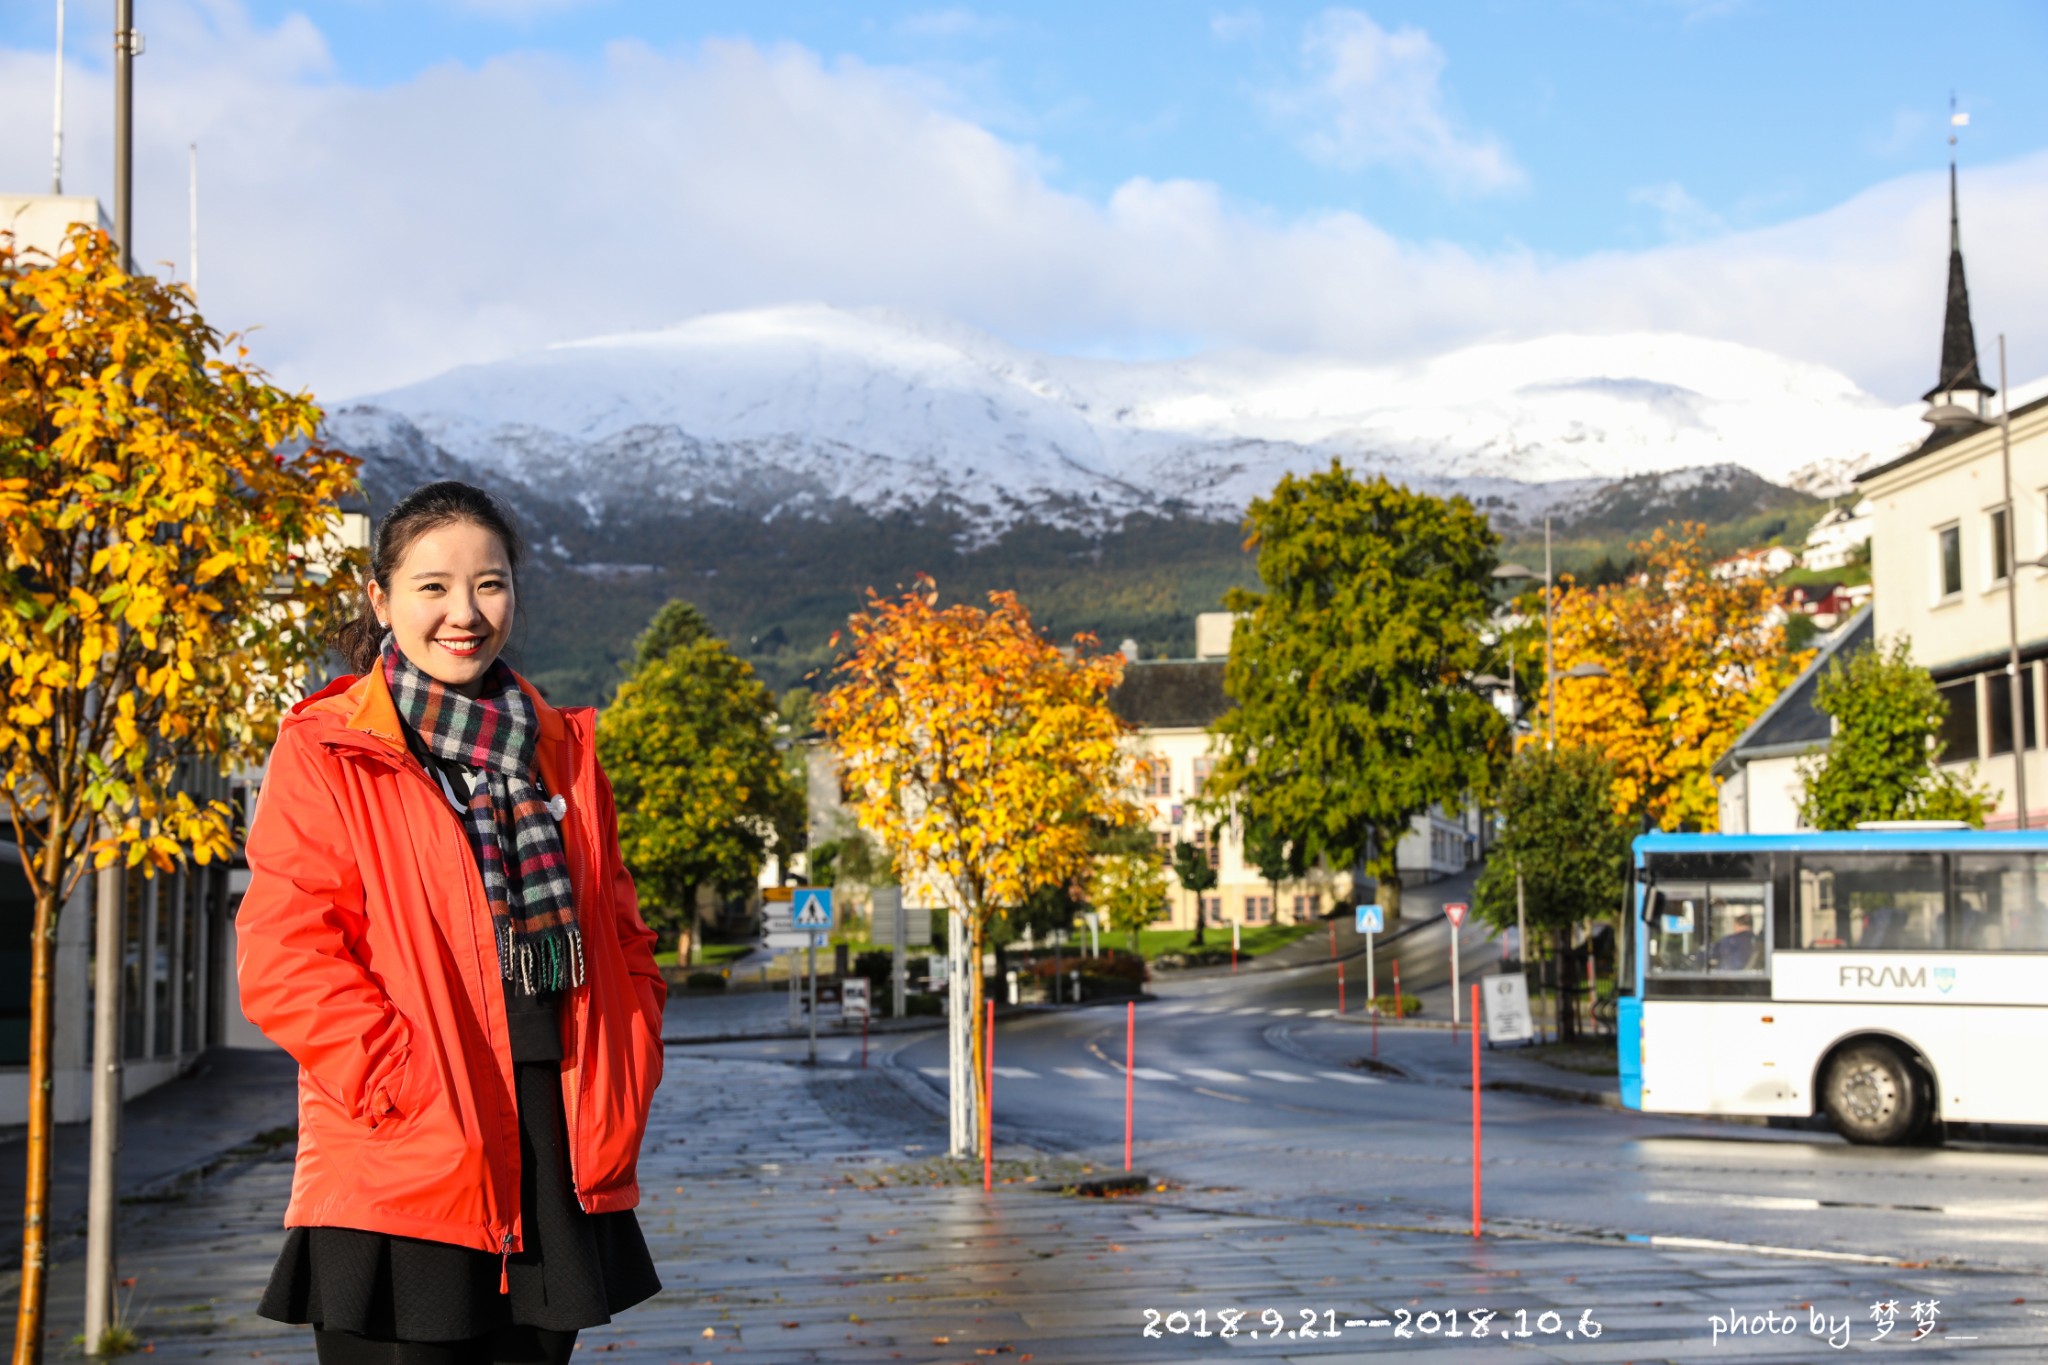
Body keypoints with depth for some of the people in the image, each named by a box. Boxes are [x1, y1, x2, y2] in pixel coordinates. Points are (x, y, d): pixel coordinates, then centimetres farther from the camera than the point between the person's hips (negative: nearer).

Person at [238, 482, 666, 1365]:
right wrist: (407, 1091, -16)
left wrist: (623, 1088, 5)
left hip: (561, 1176, 5)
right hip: (400, 1183, -5)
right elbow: (283, 961, -8)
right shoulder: (325, 754, -1)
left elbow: (623, 939, 19)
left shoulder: (563, 752, 15)